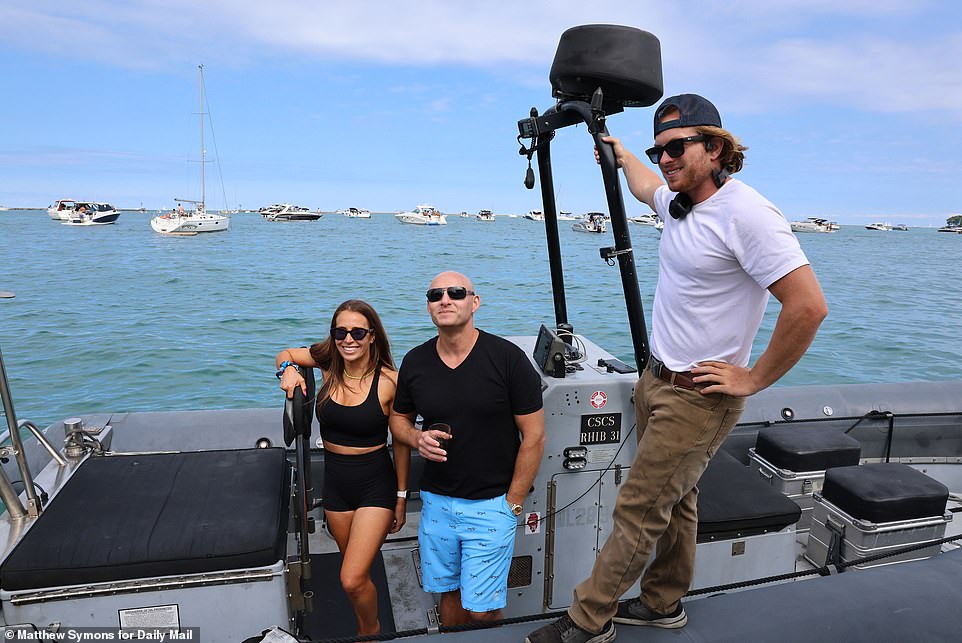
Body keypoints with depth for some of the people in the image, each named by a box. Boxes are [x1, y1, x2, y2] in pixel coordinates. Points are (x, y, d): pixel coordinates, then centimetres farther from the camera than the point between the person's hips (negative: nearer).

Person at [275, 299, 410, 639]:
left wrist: (401, 497, -2)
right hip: (335, 483, 5)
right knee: (356, 572, 20)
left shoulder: (389, 381, -17)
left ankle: (370, 630, 23)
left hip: (376, 484, -4)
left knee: (352, 580, -9)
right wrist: (288, 370, -11)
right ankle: (368, 630, 46)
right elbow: (285, 354, 13)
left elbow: (401, 443, -8)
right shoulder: (328, 363, -6)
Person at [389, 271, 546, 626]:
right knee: (449, 592, 18)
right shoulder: (414, 361, -1)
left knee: (482, 609, 3)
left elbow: (534, 437, -9)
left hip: (491, 504, -4)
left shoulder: (508, 358, -13)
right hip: (436, 500, 4)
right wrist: (417, 438, -9)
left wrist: (513, 503, -8)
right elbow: (399, 418, 14)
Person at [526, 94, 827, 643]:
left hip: (698, 396, -8)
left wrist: (753, 379, -17)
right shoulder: (679, 202, 6)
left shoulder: (747, 214, -21)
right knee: (673, 499, 19)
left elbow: (809, 306, -24)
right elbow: (645, 185, 32)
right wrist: (621, 155, 47)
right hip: (657, 379, 8)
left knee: (638, 510, -1)